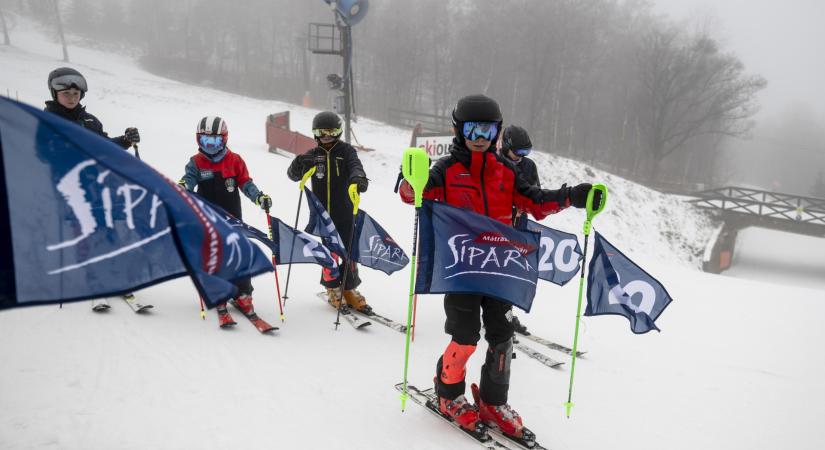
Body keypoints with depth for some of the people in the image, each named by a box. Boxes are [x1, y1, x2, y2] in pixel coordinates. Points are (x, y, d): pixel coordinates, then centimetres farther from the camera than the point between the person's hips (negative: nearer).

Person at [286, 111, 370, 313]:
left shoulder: (346, 150, 2)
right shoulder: (313, 155, 7)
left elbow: (355, 165, -16)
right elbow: (294, 175, 0)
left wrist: (358, 177, -41)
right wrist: (297, 165, -24)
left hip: (344, 213, -1)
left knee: (348, 252, 2)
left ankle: (349, 290, 18)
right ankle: (333, 289, 23)